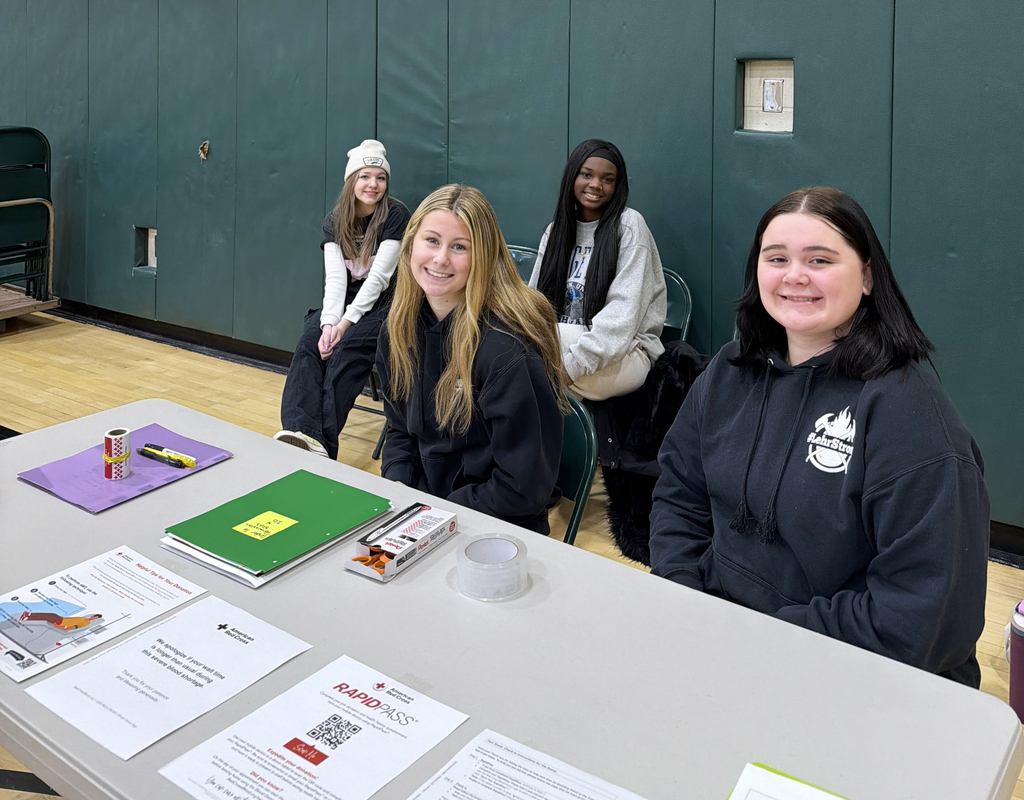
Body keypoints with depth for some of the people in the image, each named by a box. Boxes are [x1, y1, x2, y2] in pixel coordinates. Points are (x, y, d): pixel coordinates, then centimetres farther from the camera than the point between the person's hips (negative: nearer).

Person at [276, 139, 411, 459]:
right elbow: (335, 276, -5)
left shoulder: (395, 215, -8)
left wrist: (346, 322, -21)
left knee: (347, 346, -31)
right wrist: (329, 322, -22)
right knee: (309, 340, -24)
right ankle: (300, 433, -42)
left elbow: (379, 276, -15)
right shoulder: (335, 222, 6)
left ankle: (322, 441, -34)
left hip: (385, 303, -4)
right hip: (346, 300, 4)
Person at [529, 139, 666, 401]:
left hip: (625, 353, -5)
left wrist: (573, 364, -25)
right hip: (563, 340, 5)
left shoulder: (628, 226, -5)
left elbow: (622, 313, -14)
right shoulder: (556, 231, 14)